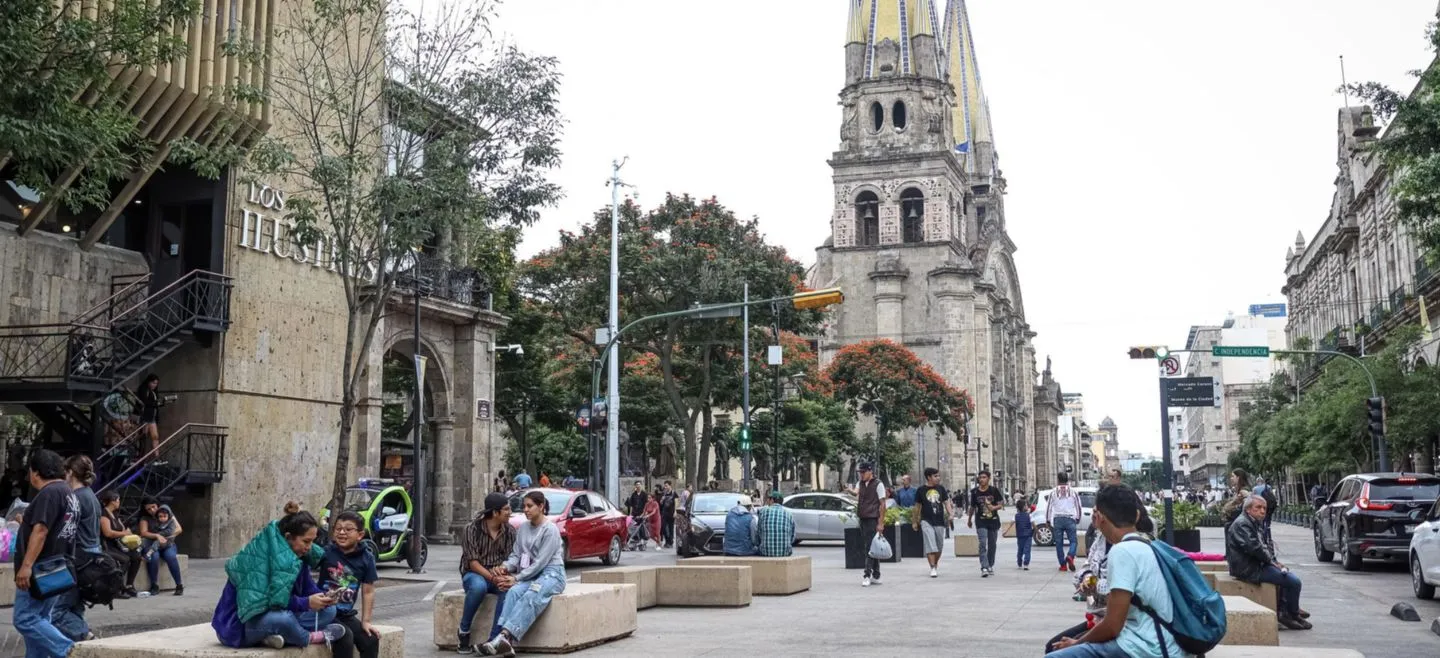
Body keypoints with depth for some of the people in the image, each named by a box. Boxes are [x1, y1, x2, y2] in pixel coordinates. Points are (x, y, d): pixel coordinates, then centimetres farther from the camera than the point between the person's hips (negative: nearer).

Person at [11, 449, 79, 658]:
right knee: (39, 619, 13)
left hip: (41, 569, -10)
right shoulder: (69, 494, 17)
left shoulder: (49, 493, -15)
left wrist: (26, 565, -27)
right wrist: (26, 523, 39)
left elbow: (40, 531, -23)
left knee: (24, 619, -11)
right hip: (55, 569, 10)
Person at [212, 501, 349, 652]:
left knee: (328, 610, -4)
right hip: (240, 623, -9)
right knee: (282, 618, -41)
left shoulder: (293, 553, 0)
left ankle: (277, 635, -19)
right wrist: (307, 603, -26)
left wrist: (322, 596, -17)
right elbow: (276, 599, -30)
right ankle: (310, 637, -10)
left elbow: (306, 585, 3)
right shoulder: (262, 551, -24)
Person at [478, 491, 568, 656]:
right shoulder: (523, 528, 13)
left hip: (551, 573, -5)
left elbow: (540, 562, -13)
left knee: (531, 597, -36)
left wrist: (517, 578, -16)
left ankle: (505, 636, -53)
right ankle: (506, 642, -46)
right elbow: (516, 555, 11)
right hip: (530, 574, 5)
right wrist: (506, 567, -11)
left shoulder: (550, 530, -8)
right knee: (513, 592, -28)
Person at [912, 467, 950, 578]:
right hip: (926, 521, -3)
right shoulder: (921, 490, 0)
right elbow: (917, 506, 7)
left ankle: (936, 564, 31)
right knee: (930, 546, -12)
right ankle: (933, 568, -12)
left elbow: (946, 502, 9)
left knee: (939, 546, 11)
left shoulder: (941, 489, 7)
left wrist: (950, 515, -7)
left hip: (939, 521, 3)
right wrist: (914, 521, 10)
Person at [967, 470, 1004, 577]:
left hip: (993, 521, 1)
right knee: (983, 544, -14)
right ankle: (984, 568, -20)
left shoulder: (994, 490, -2)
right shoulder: (974, 492, 0)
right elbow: (972, 507, 13)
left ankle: (990, 565, 29)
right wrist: (969, 519, 21)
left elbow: (1000, 504, 0)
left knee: (992, 545, 11)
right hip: (981, 522, -1)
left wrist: (994, 507, -21)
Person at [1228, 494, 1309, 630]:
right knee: (1293, 581, -14)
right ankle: (1293, 615, 2)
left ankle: (1282, 611, 21)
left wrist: (1274, 560, 5)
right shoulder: (1242, 524, -15)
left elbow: (1264, 545, 22)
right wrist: (1271, 561, -11)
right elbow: (1253, 547, -24)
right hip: (1248, 569, -11)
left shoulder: (1257, 523, 18)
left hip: (1257, 565, 11)